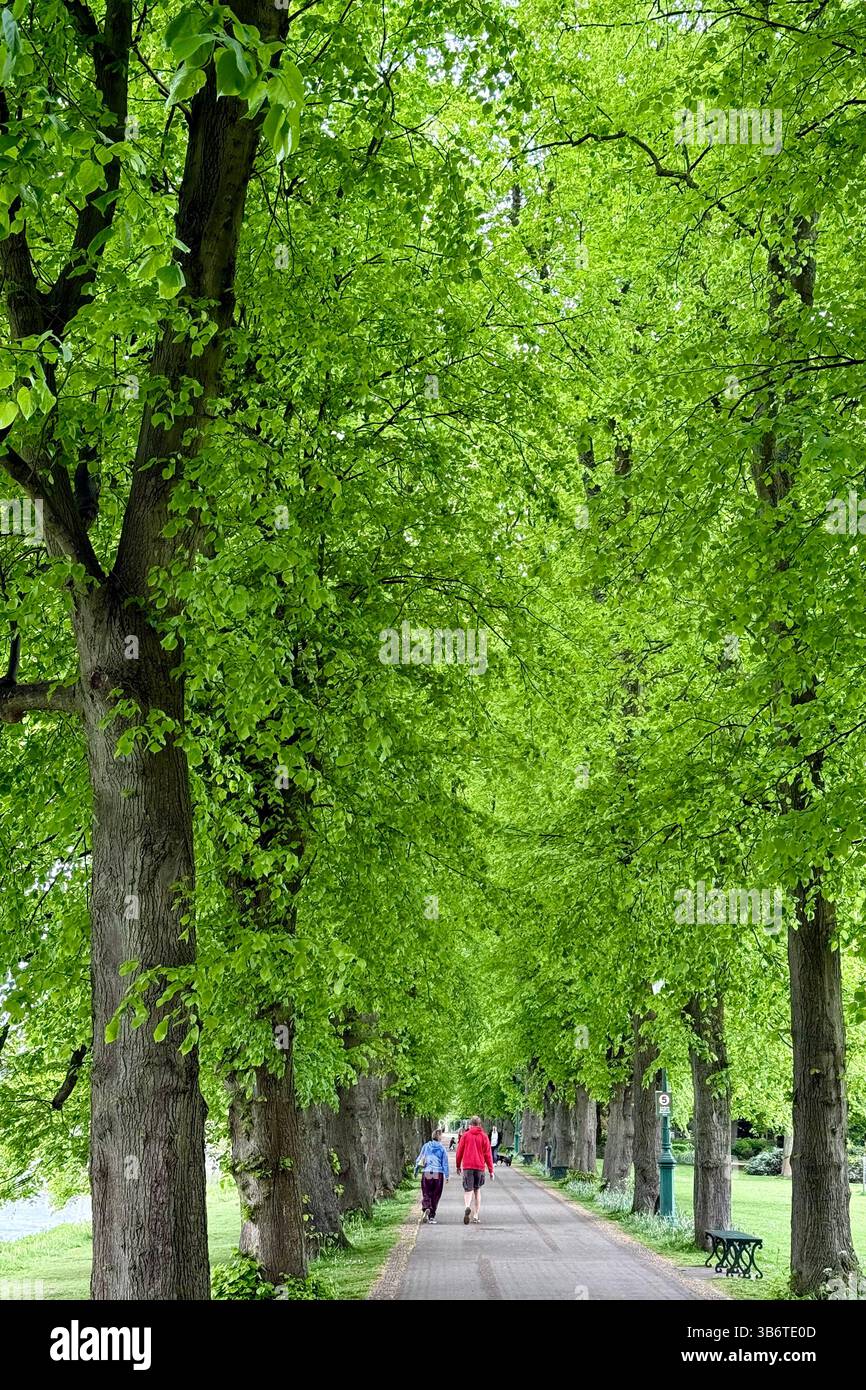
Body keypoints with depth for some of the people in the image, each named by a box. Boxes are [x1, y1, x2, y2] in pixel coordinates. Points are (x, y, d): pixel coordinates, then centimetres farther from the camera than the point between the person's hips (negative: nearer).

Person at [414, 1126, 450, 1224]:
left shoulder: (426, 1146, 3)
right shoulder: (442, 1148, 0)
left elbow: (419, 1158, 9)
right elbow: (445, 1162, 0)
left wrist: (416, 1169, 21)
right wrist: (446, 1176, 4)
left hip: (426, 1173, 1)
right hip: (438, 1174, -1)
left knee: (426, 1194, 6)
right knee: (435, 1196, 8)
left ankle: (426, 1208, -22)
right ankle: (431, 1217, 6)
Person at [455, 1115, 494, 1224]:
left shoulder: (465, 1135, 2)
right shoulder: (484, 1137, 3)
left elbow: (459, 1151, 5)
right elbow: (488, 1154, 3)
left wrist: (458, 1166, 17)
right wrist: (491, 1170, 6)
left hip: (467, 1166, -1)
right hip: (480, 1166, 1)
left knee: (468, 1190, -4)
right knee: (477, 1190, 15)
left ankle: (467, 1207, -34)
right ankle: (476, 1215, 12)